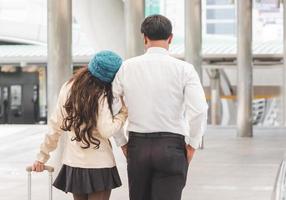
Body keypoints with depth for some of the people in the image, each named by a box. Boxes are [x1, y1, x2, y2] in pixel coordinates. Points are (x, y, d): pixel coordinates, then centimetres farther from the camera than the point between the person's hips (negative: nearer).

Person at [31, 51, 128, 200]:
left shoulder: (68, 88, 2)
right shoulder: (101, 95, -14)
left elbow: (55, 126, 5)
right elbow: (107, 131, -18)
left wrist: (42, 156, 12)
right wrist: (124, 112, -5)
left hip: (73, 163, 6)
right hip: (99, 165, -5)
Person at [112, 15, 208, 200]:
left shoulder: (127, 67, 3)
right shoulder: (184, 69, -5)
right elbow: (199, 110, -14)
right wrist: (192, 145, -1)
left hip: (137, 145, 3)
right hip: (171, 147, -3)